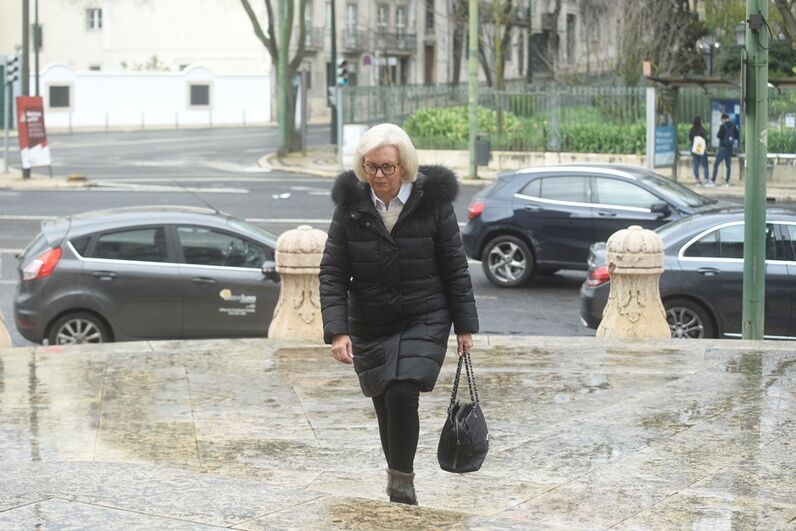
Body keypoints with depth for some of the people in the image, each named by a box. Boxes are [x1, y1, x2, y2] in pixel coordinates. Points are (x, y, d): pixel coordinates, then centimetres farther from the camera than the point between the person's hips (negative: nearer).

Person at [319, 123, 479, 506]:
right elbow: (332, 273, -4)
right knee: (385, 403, 7)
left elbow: (455, 268, 0)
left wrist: (465, 325, 1)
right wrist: (337, 330, -15)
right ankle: (398, 475, 27)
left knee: (402, 395, -19)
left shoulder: (433, 201, -8)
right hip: (370, 326, 2)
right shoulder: (351, 205, -4)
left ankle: (401, 477, -2)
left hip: (424, 320, -2)